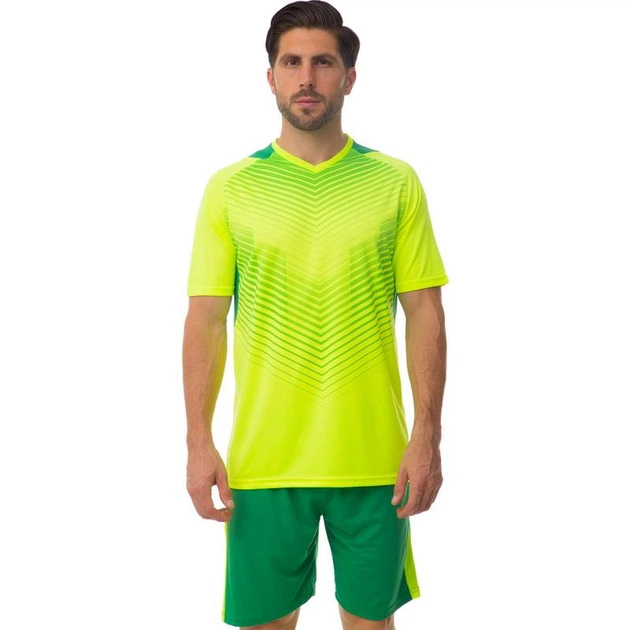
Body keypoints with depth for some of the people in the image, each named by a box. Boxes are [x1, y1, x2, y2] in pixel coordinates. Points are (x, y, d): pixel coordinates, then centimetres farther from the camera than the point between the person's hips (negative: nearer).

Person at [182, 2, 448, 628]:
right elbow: (205, 321, 0)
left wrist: (427, 436, -5)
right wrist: (199, 442, -6)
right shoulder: (229, 187, 1)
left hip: (374, 456, 0)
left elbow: (424, 313, 1)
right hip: (263, 458, 0)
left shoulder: (395, 182, 1)